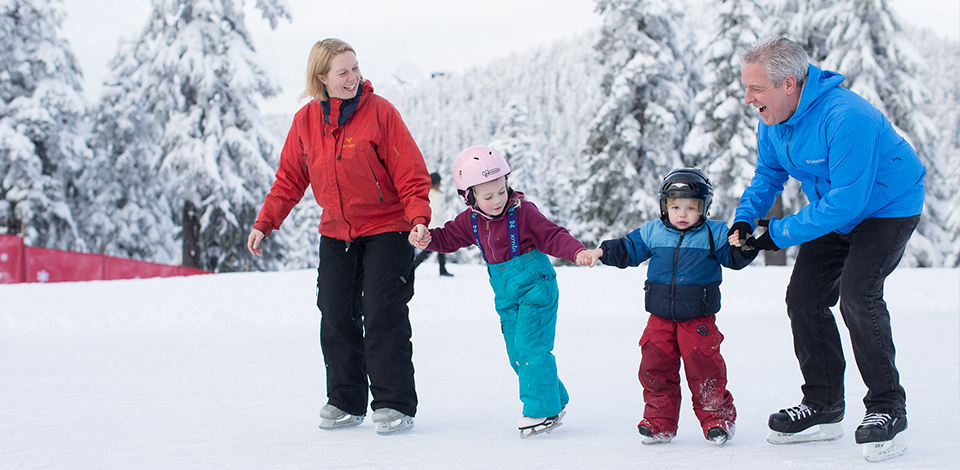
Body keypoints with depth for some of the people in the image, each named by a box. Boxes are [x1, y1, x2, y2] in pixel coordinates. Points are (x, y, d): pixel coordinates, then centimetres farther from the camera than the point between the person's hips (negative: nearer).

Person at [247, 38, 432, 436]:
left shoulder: (379, 111, -12)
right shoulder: (306, 121, 0)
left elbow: (410, 171, -12)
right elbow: (289, 178, 9)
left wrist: (418, 216, -25)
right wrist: (264, 223, 3)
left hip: (386, 230, -4)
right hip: (336, 234, 5)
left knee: (382, 314, -9)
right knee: (336, 317, 4)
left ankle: (395, 404, -1)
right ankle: (346, 402, 15)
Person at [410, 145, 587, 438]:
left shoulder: (522, 211, -15)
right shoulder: (471, 221, 1)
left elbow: (552, 236, -16)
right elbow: (449, 237, 12)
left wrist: (577, 251, -31)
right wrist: (426, 239, -9)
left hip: (536, 287, -7)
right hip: (506, 297, 7)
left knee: (530, 347, -13)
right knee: (517, 352, 8)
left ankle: (541, 409, -7)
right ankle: (554, 400, 21)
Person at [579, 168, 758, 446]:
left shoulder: (713, 234, -1)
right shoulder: (652, 233, 4)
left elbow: (734, 258, -3)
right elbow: (628, 249, 13)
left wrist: (743, 245, -23)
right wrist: (601, 252, 3)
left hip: (698, 317, -3)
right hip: (661, 316, 3)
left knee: (704, 369, -6)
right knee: (655, 366, 1)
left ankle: (716, 418, 11)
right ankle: (660, 422, 13)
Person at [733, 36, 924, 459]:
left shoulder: (846, 117, -36)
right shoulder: (773, 122, -8)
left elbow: (848, 199, -36)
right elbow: (768, 174, 9)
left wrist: (781, 233, -31)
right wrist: (746, 217, -11)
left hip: (887, 207, -8)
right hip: (835, 216, 8)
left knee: (857, 293, -24)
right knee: (804, 297, 2)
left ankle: (887, 407, -11)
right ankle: (823, 406, 14)